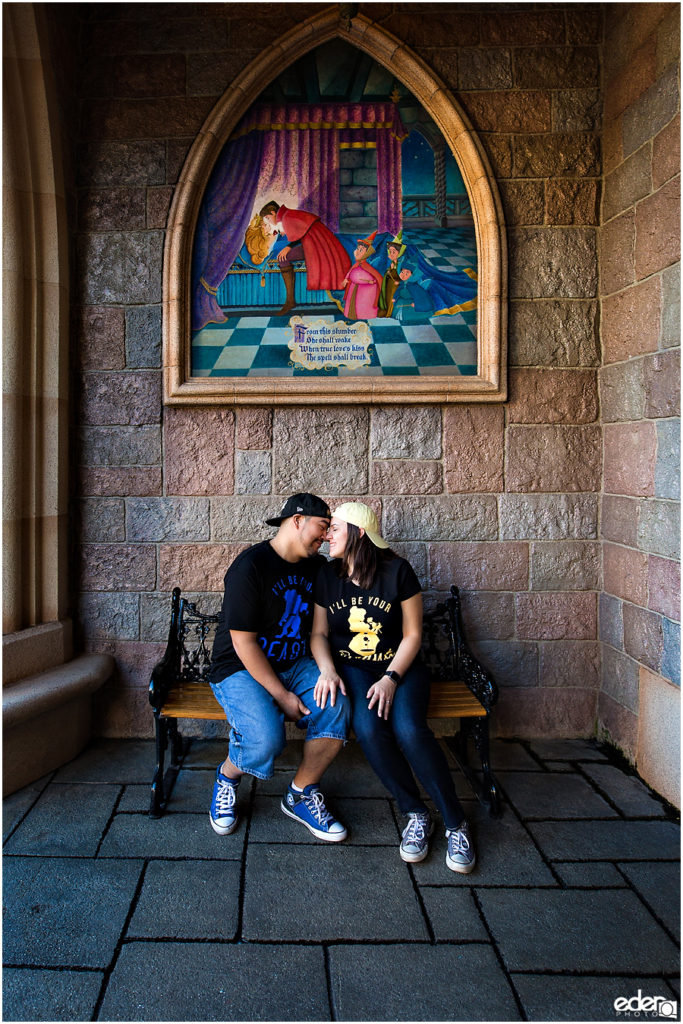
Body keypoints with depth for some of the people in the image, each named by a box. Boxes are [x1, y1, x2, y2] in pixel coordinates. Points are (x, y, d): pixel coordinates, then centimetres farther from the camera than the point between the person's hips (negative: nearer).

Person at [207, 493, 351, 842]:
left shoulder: (316, 567, 6)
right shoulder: (251, 567, -17)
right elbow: (243, 642, -18)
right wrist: (281, 695, -19)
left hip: (294, 664, 6)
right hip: (241, 668, -6)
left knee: (336, 707, -23)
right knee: (266, 738, -32)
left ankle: (300, 795, -3)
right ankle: (226, 778, 5)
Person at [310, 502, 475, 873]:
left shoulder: (397, 570, -7)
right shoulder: (327, 575, 2)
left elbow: (412, 634, -5)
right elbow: (319, 634, 5)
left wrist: (390, 678, -18)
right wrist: (327, 669, -15)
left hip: (400, 666, -2)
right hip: (350, 668, 2)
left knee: (409, 729, -31)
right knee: (368, 728, -30)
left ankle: (455, 822, -13)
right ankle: (416, 814, -10)